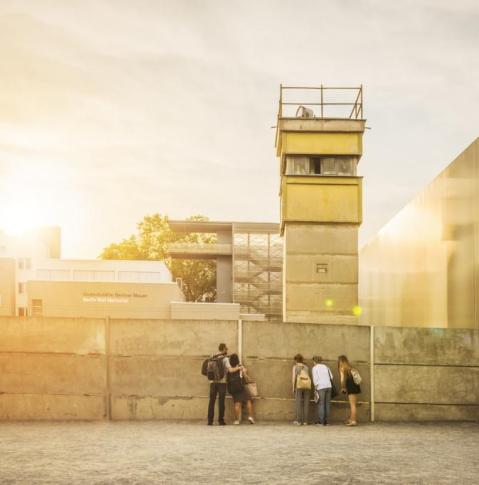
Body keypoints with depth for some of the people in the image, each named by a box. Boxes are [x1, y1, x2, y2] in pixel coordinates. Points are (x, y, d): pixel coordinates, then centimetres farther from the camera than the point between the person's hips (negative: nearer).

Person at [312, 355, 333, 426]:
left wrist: (315, 386, 1)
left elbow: (315, 378, -5)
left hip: (321, 387, -5)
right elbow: (331, 376, 15)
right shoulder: (325, 367, 19)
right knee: (327, 404, 7)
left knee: (321, 404, -3)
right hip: (329, 386, 5)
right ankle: (326, 421, 6)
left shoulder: (315, 368, 3)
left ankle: (320, 421, -8)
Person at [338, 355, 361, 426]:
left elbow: (343, 379, -10)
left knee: (352, 405, -5)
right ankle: (351, 419, 25)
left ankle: (353, 421, -6)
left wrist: (343, 388, 1)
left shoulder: (342, 368, -2)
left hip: (351, 388, -7)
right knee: (352, 405, 16)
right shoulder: (350, 367, 17)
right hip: (356, 386, 7)